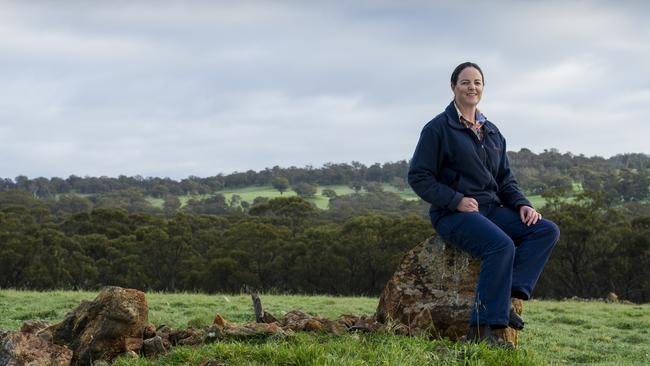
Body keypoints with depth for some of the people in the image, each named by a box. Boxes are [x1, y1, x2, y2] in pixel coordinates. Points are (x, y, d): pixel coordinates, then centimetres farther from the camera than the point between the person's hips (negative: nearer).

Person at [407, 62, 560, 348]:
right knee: (502, 245, -34)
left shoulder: (492, 132, 19)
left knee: (547, 231, -15)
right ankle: (482, 327, -31)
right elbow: (418, 177, -6)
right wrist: (457, 200, -17)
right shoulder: (438, 128, -2)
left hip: (491, 208, 7)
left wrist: (522, 204, 1)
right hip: (453, 214, -7)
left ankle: (507, 295, -25)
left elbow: (505, 179, 22)